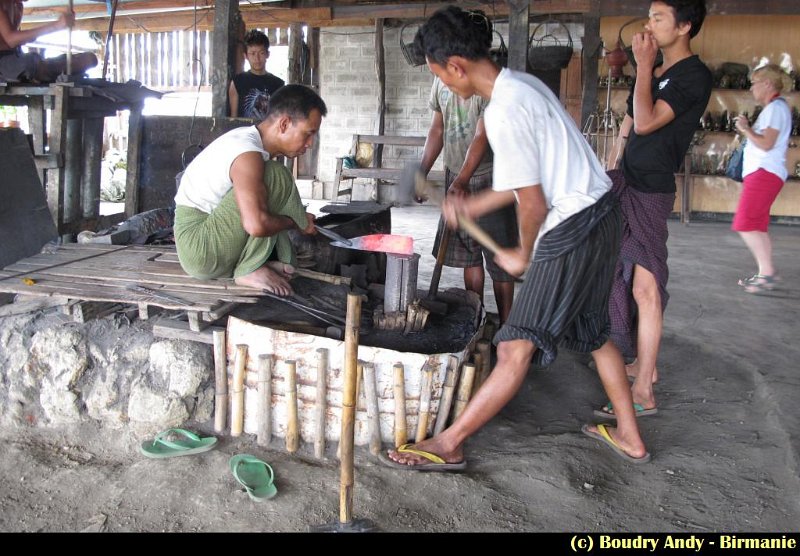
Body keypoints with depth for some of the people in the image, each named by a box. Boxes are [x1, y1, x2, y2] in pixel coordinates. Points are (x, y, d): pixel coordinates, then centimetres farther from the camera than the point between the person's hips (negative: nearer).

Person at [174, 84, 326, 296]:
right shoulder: (248, 154, -21)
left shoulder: (247, 139, 8)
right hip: (201, 251, -10)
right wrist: (296, 222, -13)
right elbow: (256, 224, -32)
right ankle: (250, 270, -13)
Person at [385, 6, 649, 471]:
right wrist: (472, 205, 15)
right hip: (602, 212, 10)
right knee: (593, 330, 22)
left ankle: (447, 445, 3)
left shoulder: (503, 112, -21)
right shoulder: (521, 83, 9)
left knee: (517, 348, -5)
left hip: (572, 229, -10)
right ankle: (630, 437, 36)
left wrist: (523, 255, 0)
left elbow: (534, 204, -18)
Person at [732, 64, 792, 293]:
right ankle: (766, 273, 18)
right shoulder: (772, 108, 21)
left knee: (745, 225, -14)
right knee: (758, 226, 13)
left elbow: (766, 144, -21)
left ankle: (767, 272, -12)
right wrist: (747, 130, 9)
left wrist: (746, 129, -9)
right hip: (761, 173, 11)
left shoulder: (776, 107, -11)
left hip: (765, 173, -11)